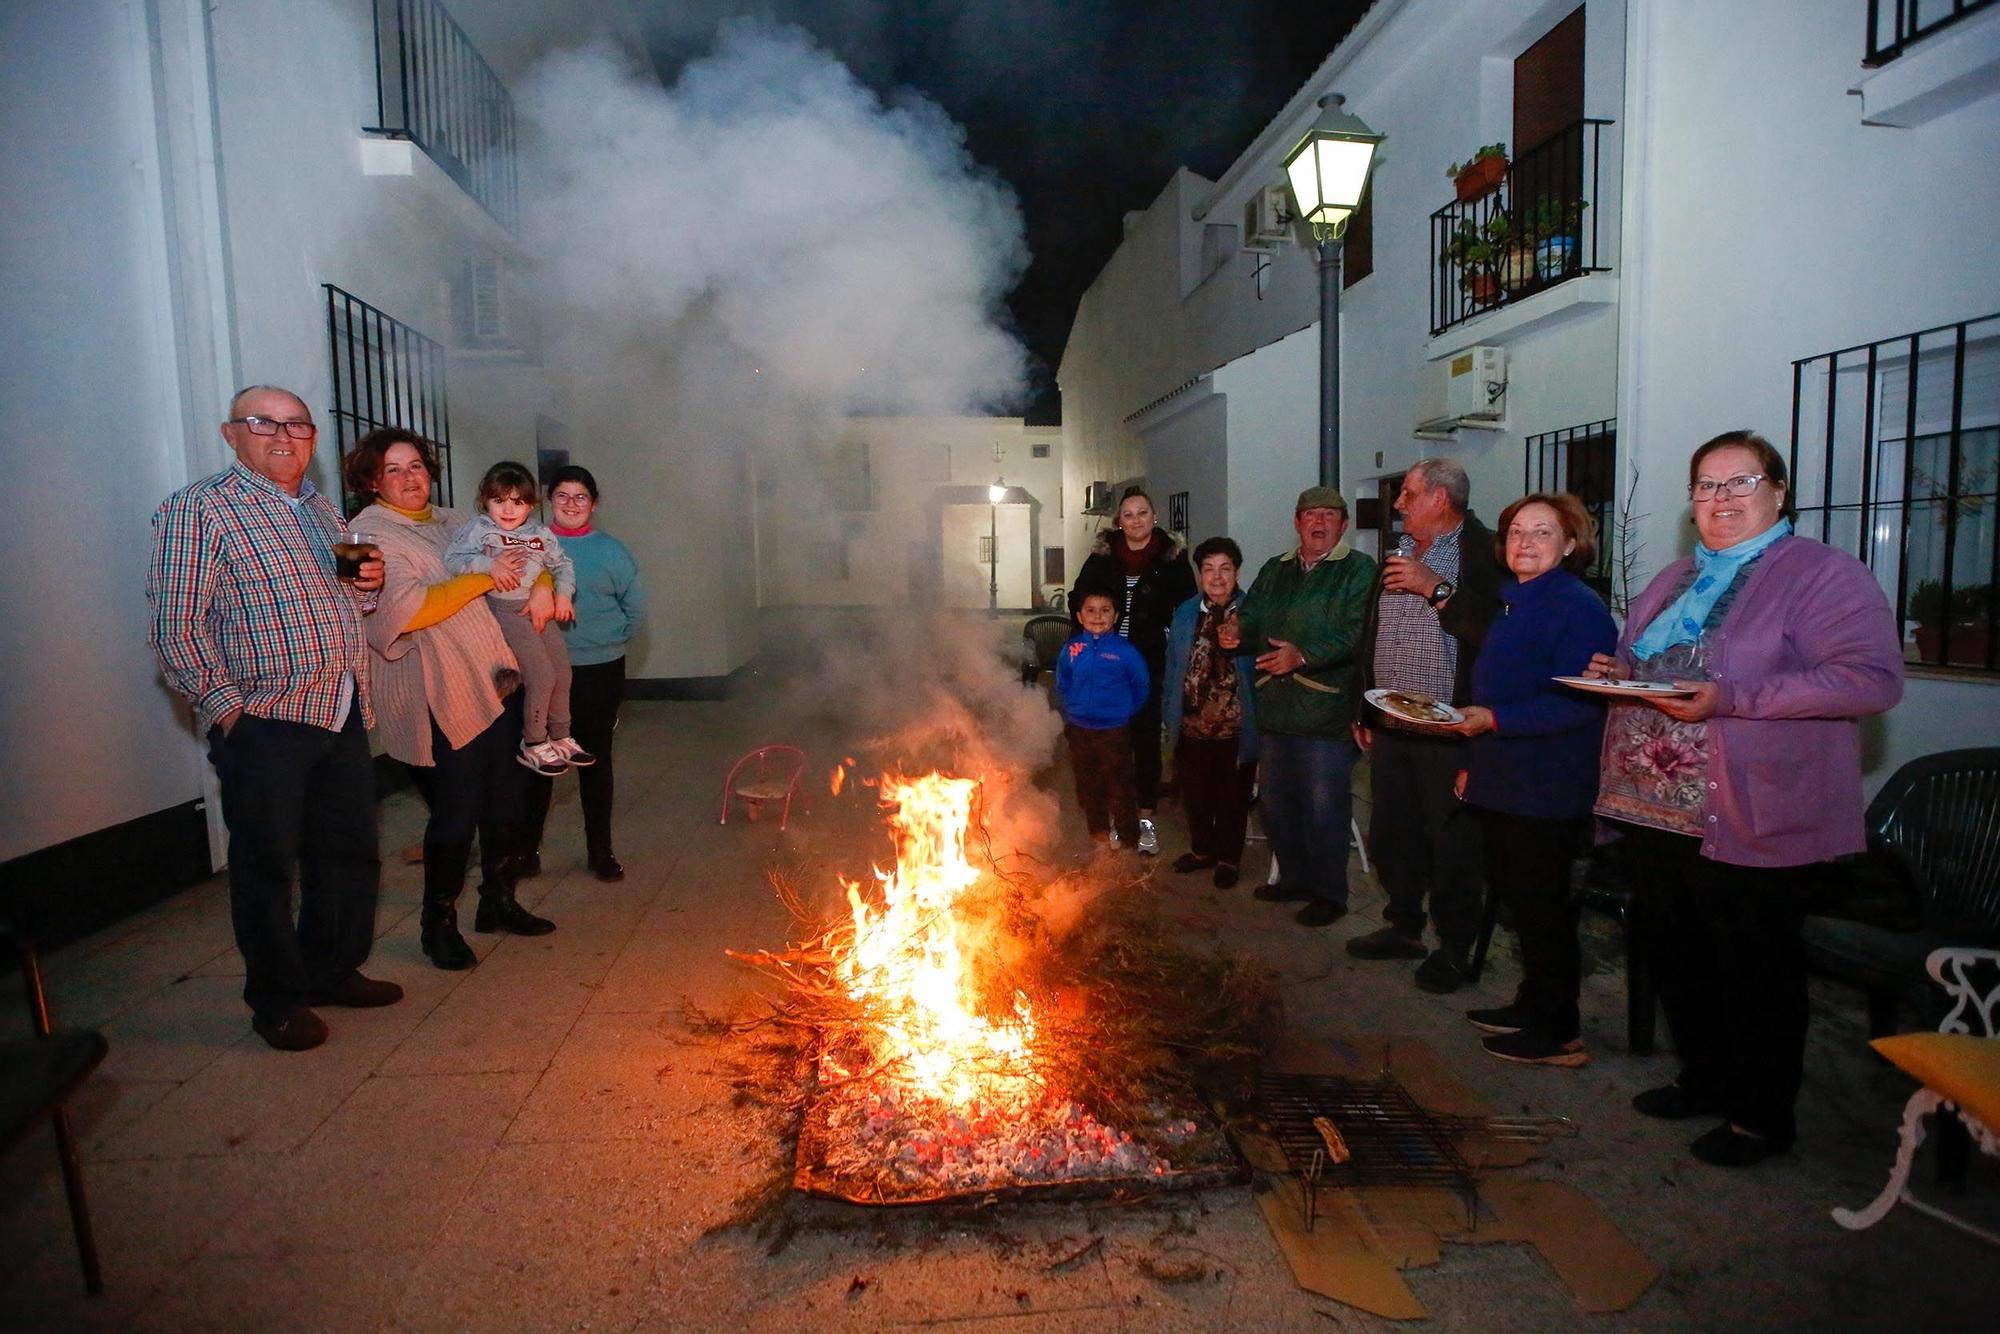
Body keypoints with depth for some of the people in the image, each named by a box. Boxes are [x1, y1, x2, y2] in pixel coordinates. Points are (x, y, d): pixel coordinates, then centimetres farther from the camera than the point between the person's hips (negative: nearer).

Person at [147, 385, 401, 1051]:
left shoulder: (323, 510, 16)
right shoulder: (198, 509, -7)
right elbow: (175, 629, -12)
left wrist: (368, 581, 6)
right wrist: (227, 710, -16)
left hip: (344, 715, 7)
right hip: (264, 722, -7)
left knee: (350, 852, 14)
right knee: (267, 864, 5)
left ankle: (333, 971, 32)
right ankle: (277, 1000, 20)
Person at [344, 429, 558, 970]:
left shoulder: (451, 520, 15)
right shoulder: (371, 533, -7)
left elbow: (521, 552, 23)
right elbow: (408, 609, -21)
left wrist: (541, 586, 1)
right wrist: (484, 577, -18)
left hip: (497, 681, 7)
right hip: (441, 698, -7)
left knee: (506, 801, 14)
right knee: (457, 815, -2)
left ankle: (499, 902, 32)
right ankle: (438, 923, 17)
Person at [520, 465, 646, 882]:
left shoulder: (610, 550, -1)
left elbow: (636, 610, 3)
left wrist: (607, 640, -1)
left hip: (600, 671, 0)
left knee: (596, 759, 9)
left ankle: (600, 850, 20)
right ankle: (527, 847, 21)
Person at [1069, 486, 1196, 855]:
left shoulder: (1172, 558, -4)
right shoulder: (1103, 555, 2)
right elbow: (1078, 599, 11)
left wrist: (1163, 638, -9)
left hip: (1148, 665, -2)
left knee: (1146, 739, 4)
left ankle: (1145, 820, 14)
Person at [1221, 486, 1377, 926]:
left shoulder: (1359, 571, -5)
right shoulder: (1274, 571, 16)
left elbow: (1356, 634, -17)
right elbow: (1252, 617, 15)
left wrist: (1304, 656, -27)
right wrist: (1236, 631, -8)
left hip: (1328, 710, -6)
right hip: (1276, 707, 7)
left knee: (1325, 809, 1)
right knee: (1277, 803, 16)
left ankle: (1329, 894, 17)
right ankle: (1294, 878, 34)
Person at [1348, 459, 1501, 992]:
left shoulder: (1483, 553, -9)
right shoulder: (1399, 555, 14)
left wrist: (1436, 588, -21)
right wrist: (1364, 711, 18)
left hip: (1448, 730, -7)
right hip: (1391, 727, 8)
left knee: (1452, 842, 3)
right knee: (1391, 833, 15)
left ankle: (1454, 948, 18)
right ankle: (1405, 927, 31)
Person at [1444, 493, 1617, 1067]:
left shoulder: (1579, 607, -15)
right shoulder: (1514, 603, 14)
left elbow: (1578, 703, -24)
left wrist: (1494, 720, -26)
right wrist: (1473, 762, 20)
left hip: (1549, 789, -9)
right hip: (1504, 783, 9)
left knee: (1540, 905, 0)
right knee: (1517, 896, 17)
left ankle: (1559, 1033, 14)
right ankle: (1532, 1006, 32)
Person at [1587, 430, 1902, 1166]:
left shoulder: (1824, 573, -8)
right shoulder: (1675, 581, 16)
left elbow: (1873, 678, -20)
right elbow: (1637, 662, 28)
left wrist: (1732, 699, -26)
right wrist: (1615, 673, 4)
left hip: (1752, 821, -7)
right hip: (1657, 811, 8)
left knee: (1757, 974, 6)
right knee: (1680, 961, 18)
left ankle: (1762, 1116, 22)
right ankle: (1704, 1080, 36)